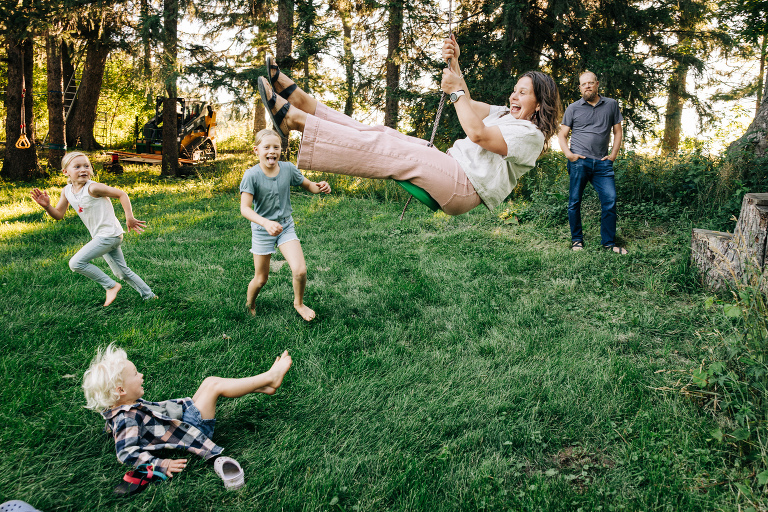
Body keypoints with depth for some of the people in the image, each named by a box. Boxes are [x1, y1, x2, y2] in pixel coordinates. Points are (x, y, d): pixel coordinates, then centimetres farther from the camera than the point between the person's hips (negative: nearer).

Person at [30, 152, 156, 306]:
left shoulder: (92, 188, -17)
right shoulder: (67, 191, 5)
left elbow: (121, 194, -14)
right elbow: (58, 215, 9)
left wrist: (130, 218, -19)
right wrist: (46, 206, -11)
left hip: (109, 234, -8)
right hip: (100, 236, 9)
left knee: (76, 263, -13)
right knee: (121, 272, 16)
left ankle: (111, 286, -3)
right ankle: (148, 295, 27)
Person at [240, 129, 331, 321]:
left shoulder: (288, 168, -9)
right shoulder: (251, 175, -18)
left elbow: (308, 185, 5)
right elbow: (245, 208, -24)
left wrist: (320, 187, -20)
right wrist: (266, 223, -41)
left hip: (286, 227, 2)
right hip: (262, 231, -2)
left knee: (300, 271, -13)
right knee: (260, 280, 8)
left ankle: (299, 303, 17)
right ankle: (249, 305, 41)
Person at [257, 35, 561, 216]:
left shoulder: (531, 135, -4)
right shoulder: (506, 115, 26)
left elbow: (477, 133, -18)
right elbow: (467, 103, 29)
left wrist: (456, 91, -10)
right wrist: (454, 63, 14)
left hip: (465, 187, -9)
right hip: (450, 165, 9)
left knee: (396, 151, -23)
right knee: (383, 136, -7)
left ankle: (295, 119, -28)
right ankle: (301, 101, -13)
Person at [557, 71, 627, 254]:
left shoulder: (611, 105, 13)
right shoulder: (573, 108, 9)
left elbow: (617, 132, 17)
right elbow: (562, 135, 11)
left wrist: (613, 154, 5)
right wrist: (568, 154, -4)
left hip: (602, 163, 1)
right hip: (579, 162, -1)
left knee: (610, 200, -6)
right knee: (574, 202, 1)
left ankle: (609, 242, 4)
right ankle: (577, 239, 16)